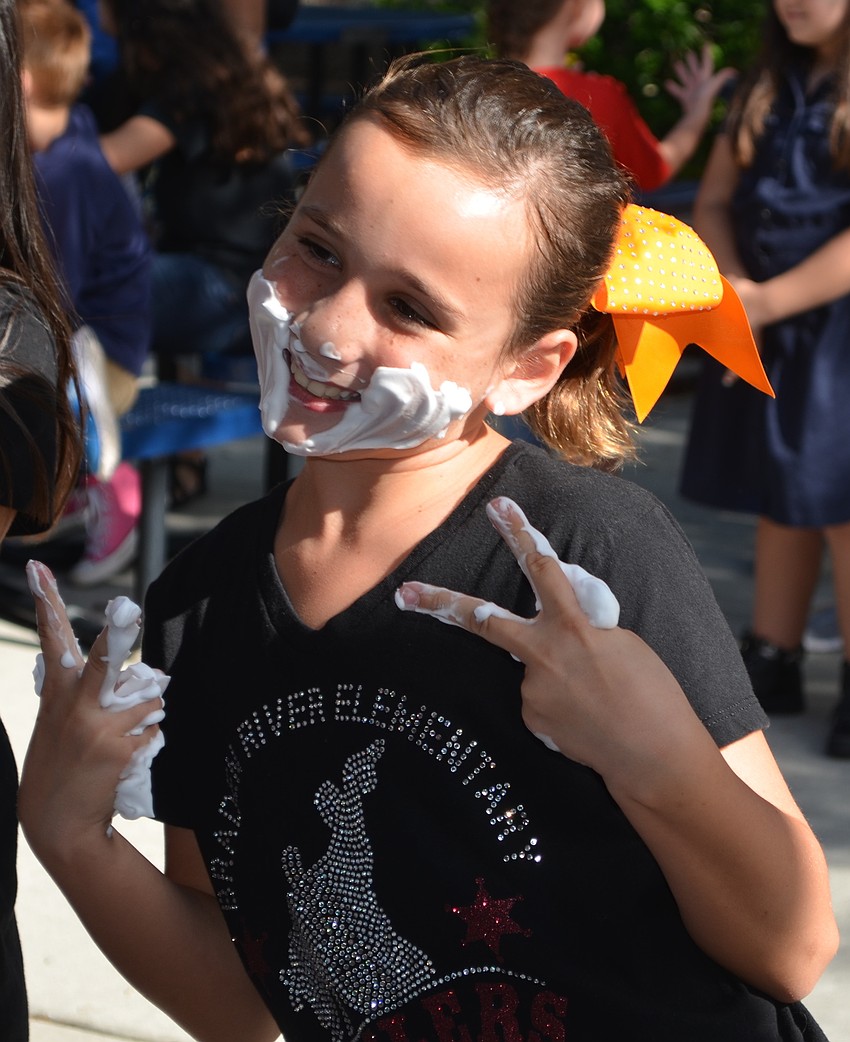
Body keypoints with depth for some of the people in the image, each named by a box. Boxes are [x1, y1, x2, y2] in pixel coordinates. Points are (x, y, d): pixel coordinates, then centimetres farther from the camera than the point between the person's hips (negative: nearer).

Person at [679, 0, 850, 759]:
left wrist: (765, 301, -16)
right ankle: (772, 665, 22)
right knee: (779, 503, 13)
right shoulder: (769, 84, 11)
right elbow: (715, 201, 8)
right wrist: (733, 289, -9)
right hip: (765, 336, 6)